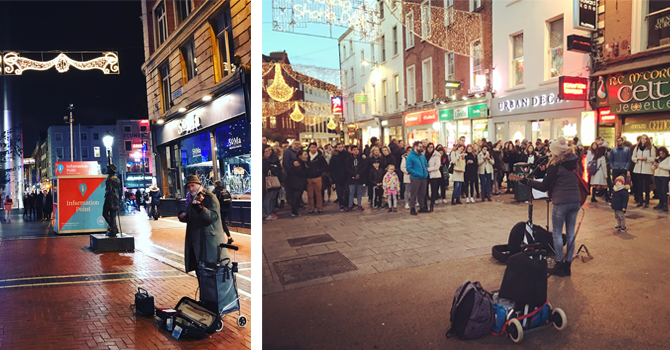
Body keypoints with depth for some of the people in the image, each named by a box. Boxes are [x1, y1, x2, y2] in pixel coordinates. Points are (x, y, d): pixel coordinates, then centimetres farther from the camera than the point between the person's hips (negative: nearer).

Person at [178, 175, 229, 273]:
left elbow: (213, 216, -23)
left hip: (208, 242, -8)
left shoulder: (210, 197, -8)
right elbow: (190, 218, 24)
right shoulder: (193, 199, 17)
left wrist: (200, 209, -38)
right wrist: (183, 216, 2)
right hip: (195, 242, 8)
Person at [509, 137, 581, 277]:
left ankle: (559, 265, 7)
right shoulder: (574, 162, 9)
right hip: (575, 201, 7)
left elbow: (544, 187, -12)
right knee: (571, 233, 11)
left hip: (561, 202, -7)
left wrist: (523, 180, -12)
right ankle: (568, 265, 17)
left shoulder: (555, 166, -11)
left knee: (557, 233, 4)